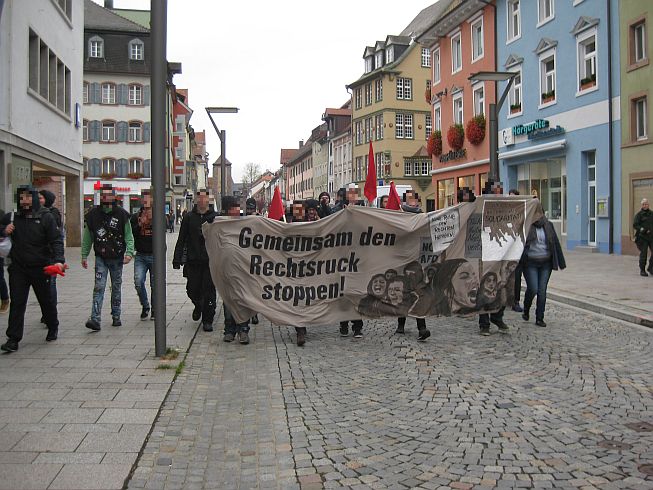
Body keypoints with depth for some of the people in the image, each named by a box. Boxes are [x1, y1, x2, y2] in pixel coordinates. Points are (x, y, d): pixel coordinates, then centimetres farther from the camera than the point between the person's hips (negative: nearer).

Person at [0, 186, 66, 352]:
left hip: (40, 268, -2)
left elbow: (56, 240, -14)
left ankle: (53, 328, 37)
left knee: (46, 300, 14)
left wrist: (59, 260, -28)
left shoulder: (46, 217, -8)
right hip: (18, 268, 2)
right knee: (17, 303, -3)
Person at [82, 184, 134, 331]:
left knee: (116, 288, 11)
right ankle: (95, 320, -14)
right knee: (99, 287, -10)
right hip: (101, 258, 0)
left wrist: (129, 252, -14)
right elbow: (87, 237, 9)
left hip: (117, 258, 0)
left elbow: (129, 236, -1)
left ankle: (116, 317, 24)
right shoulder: (93, 214, 1)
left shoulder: (121, 214, -2)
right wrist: (84, 255, 9)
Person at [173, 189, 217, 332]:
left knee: (209, 291, -1)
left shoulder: (215, 217, 1)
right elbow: (181, 240, 7)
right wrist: (177, 259, 0)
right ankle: (198, 305, 38)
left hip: (210, 261, -2)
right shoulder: (189, 218, 6)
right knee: (192, 290, 5)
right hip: (193, 261, 2)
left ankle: (207, 321, 10)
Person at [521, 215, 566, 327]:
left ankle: (539, 318, 11)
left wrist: (561, 263, 10)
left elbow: (556, 244, 11)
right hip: (530, 263, -3)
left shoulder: (548, 226, 7)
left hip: (546, 263, 3)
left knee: (542, 290, 3)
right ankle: (526, 310, 18)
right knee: (533, 289, -10)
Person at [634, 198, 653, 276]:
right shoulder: (639, 214, -1)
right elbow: (635, 225, -7)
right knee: (643, 253, -2)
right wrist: (641, 229, -20)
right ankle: (642, 270, 8)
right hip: (642, 237, -4)